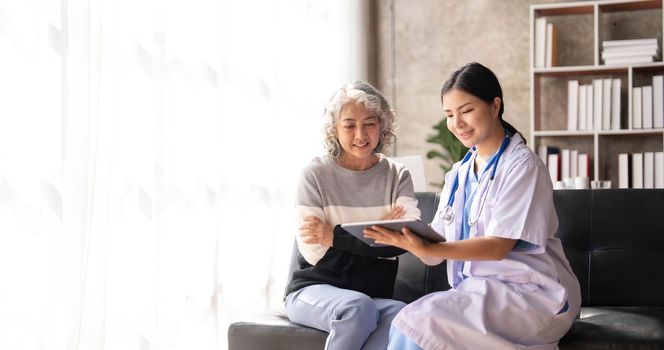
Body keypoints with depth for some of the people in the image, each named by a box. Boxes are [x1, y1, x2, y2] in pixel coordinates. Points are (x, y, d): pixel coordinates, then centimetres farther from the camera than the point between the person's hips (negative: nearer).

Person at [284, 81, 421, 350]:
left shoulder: (397, 176, 6)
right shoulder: (316, 174, -1)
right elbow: (314, 251, -10)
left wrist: (336, 236, -17)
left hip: (375, 295, 2)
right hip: (314, 290, -2)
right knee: (358, 307, -36)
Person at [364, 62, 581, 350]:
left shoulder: (522, 165, -6)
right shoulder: (458, 174, 15)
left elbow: (498, 246, -17)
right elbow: (438, 243, 7)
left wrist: (426, 249, -29)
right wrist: (407, 234, -15)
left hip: (529, 294, -6)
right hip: (476, 292, 6)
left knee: (418, 322, -27)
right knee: (406, 324, -24)